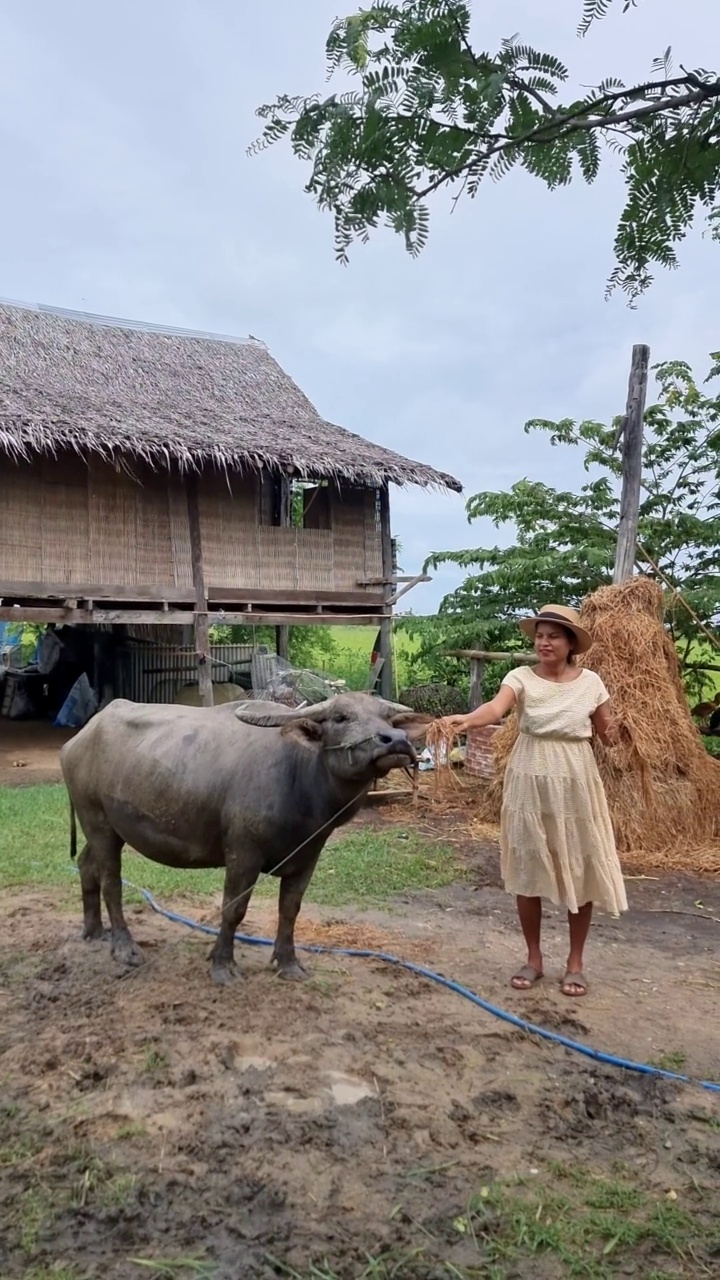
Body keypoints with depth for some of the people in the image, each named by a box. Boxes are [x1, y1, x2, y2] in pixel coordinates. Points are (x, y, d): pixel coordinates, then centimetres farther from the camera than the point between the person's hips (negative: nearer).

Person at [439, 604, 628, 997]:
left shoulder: (590, 682, -1)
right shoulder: (522, 677, -7)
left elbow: (605, 732, 9)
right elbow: (496, 708, -28)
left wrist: (611, 734, -16)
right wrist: (467, 719, -49)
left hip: (575, 783, 1)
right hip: (530, 782, 0)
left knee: (580, 871, 5)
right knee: (527, 871, 6)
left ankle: (575, 962, 22)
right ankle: (534, 959, 23)